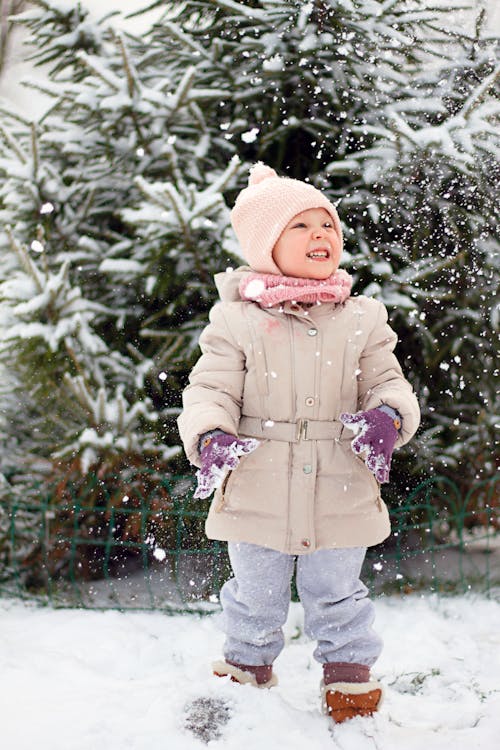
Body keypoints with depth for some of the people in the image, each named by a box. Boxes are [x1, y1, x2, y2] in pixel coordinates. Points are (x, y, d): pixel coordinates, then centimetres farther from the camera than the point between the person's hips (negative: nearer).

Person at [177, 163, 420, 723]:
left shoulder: (362, 319, 1)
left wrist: (387, 415, -21)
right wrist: (210, 436, -29)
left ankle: (349, 675, 37)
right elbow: (211, 389, -9)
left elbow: (387, 381, 2)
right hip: (258, 498, -1)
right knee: (256, 598, 18)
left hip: (341, 498, 1)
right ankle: (246, 668, 42)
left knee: (337, 596, 16)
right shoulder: (236, 321, -7)